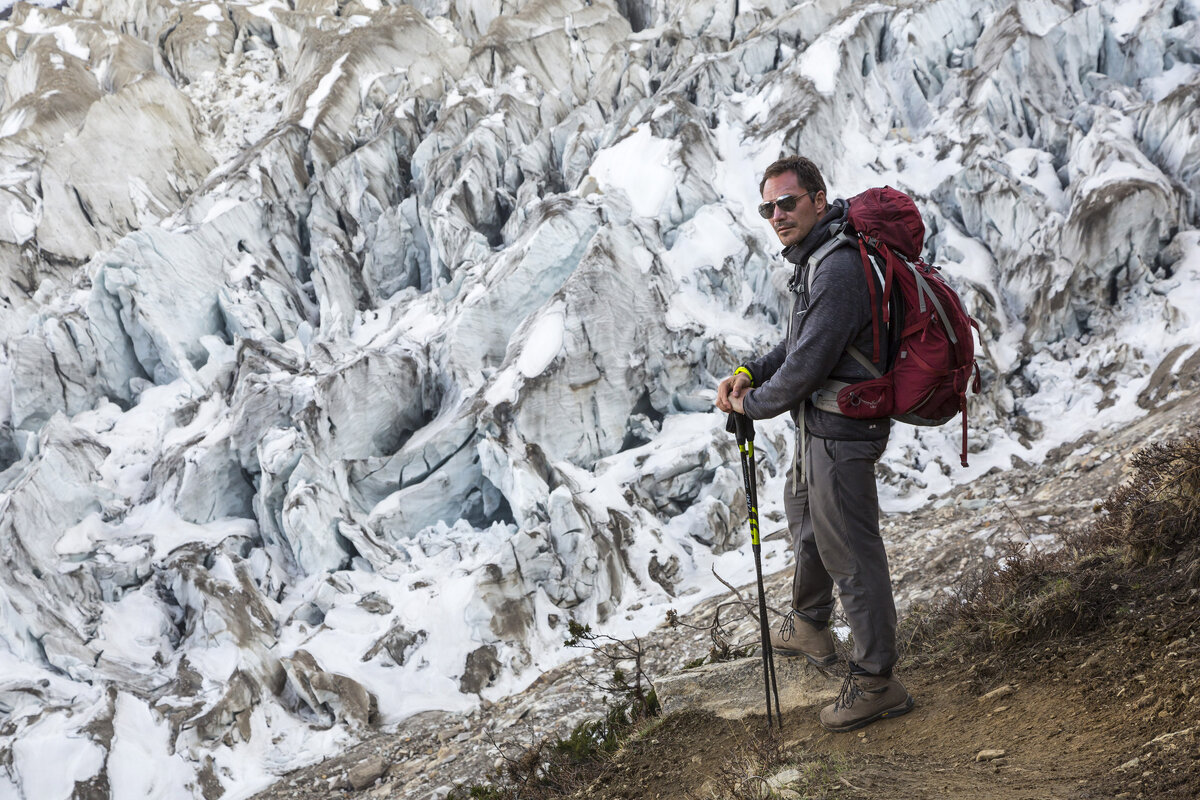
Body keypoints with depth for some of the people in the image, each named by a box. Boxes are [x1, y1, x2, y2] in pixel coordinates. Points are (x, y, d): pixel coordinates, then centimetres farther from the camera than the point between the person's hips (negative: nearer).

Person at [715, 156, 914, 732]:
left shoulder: (839, 268, -26)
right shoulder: (816, 256, 8)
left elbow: (809, 362, -26)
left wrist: (753, 404, -11)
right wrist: (751, 372, 3)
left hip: (840, 430, -11)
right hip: (818, 424, 11)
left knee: (849, 551, -3)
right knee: (804, 516, 28)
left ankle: (876, 681, 8)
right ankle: (809, 628, 49)